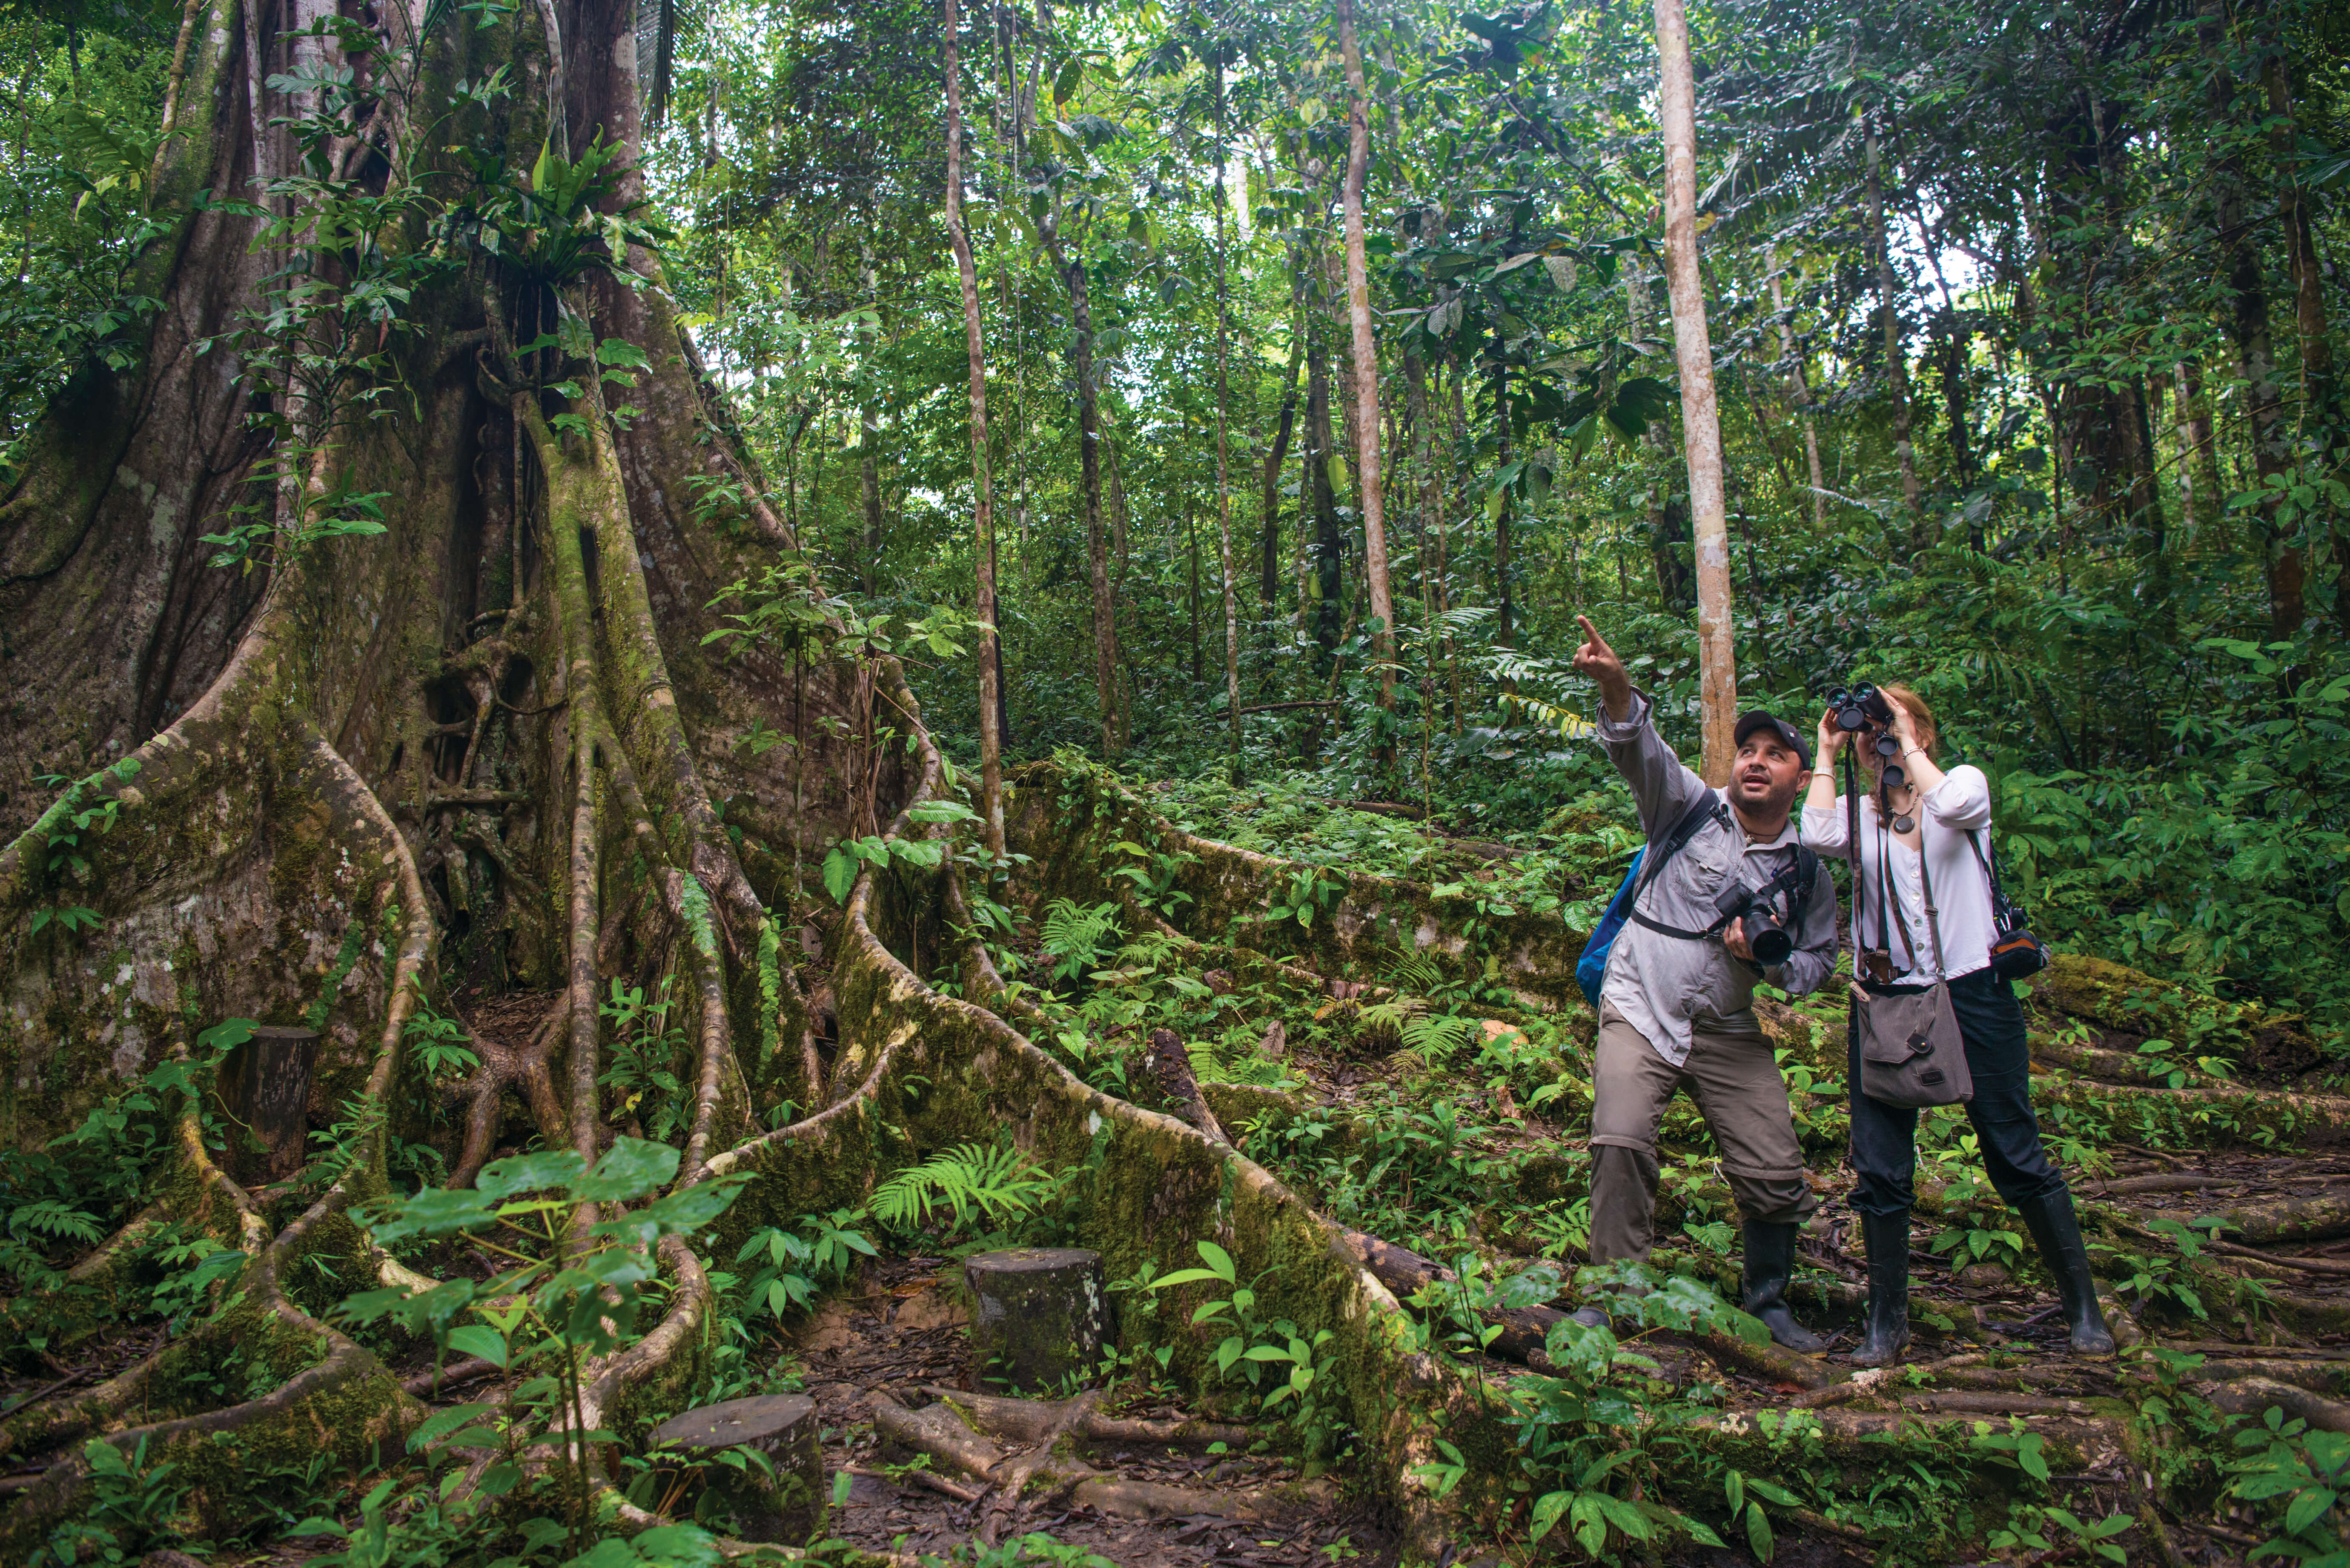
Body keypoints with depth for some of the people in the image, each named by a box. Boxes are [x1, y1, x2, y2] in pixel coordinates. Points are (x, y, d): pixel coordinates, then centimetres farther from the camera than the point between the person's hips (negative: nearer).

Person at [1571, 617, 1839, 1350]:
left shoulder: (1807, 873, 7)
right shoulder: (1691, 808, -1)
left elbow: (1817, 962, 15)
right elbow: (1640, 749, -18)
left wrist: (1770, 958, -8)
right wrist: (1616, 687, -39)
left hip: (1730, 1033, 3)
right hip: (1639, 1013, -3)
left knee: (1775, 1174, 1)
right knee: (1621, 1142, -21)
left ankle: (1767, 1303, 26)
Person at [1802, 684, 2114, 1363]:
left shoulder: (1965, 781, 5)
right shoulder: (1858, 813, 9)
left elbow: (1950, 807, -20)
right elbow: (1818, 836, -15)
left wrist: (1907, 744, -10)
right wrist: (1827, 754, -5)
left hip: (1971, 993, -2)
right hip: (1885, 1001, 2)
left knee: (2017, 1157, 4)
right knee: (1879, 1168, 2)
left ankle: (2083, 1305, 23)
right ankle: (1886, 1320, 16)